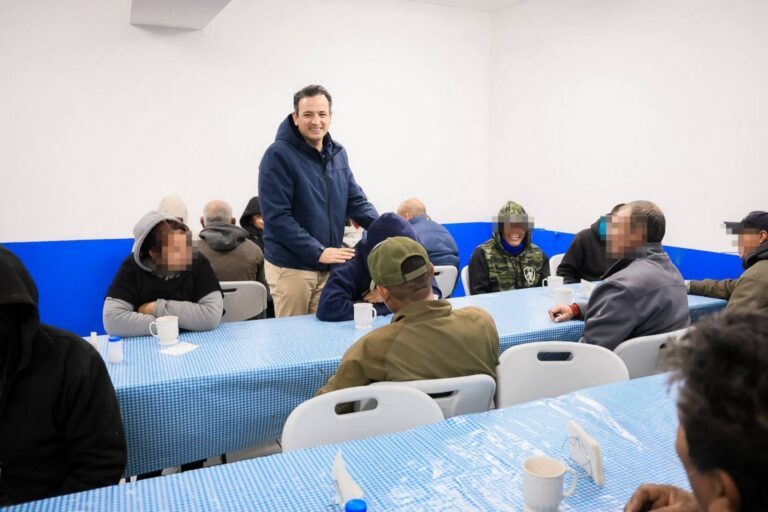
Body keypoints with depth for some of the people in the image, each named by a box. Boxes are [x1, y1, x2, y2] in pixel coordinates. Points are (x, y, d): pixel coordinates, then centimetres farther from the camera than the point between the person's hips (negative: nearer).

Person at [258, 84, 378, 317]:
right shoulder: (279, 155, -13)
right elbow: (277, 217, -19)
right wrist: (318, 251, -22)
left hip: (330, 266, 6)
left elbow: (356, 200, 9)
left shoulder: (337, 153, 8)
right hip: (291, 267, -5)